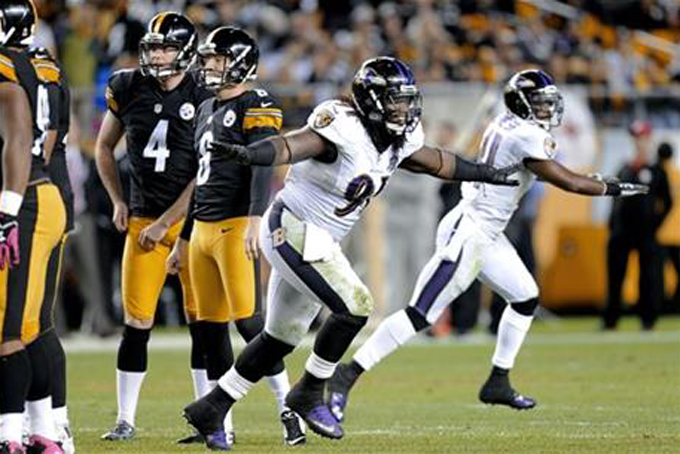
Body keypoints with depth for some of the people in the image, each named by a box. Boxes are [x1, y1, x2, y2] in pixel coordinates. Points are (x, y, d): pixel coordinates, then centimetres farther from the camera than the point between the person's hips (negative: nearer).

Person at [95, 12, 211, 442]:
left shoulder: (204, 99, -9)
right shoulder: (128, 88, 1)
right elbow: (105, 148, 17)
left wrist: (166, 223, -11)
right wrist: (118, 201, 8)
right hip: (144, 218, 2)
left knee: (202, 320, 0)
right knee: (137, 322, -1)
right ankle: (126, 419, 7)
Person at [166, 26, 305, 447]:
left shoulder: (256, 107, -7)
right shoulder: (207, 110, 20)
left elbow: (264, 166, -19)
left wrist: (255, 220, -32)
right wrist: (183, 240, 26)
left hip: (236, 229, -9)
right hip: (203, 229, 9)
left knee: (249, 321, -13)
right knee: (211, 328, 8)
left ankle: (289, 408, -7)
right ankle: (220, 424, 13)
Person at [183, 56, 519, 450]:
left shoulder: (398, 139, 4)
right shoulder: (344, 127, -24)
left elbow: (437, 162, 23)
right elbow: (291, 146, -39)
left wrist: (486, 174, 34)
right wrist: (247, 154, -59)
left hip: (319, 243, 10)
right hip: (293, 230, -10)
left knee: (283, 336, 14)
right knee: (355, 306, -18)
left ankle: (211, 409, 23)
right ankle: (309, 394, -2)